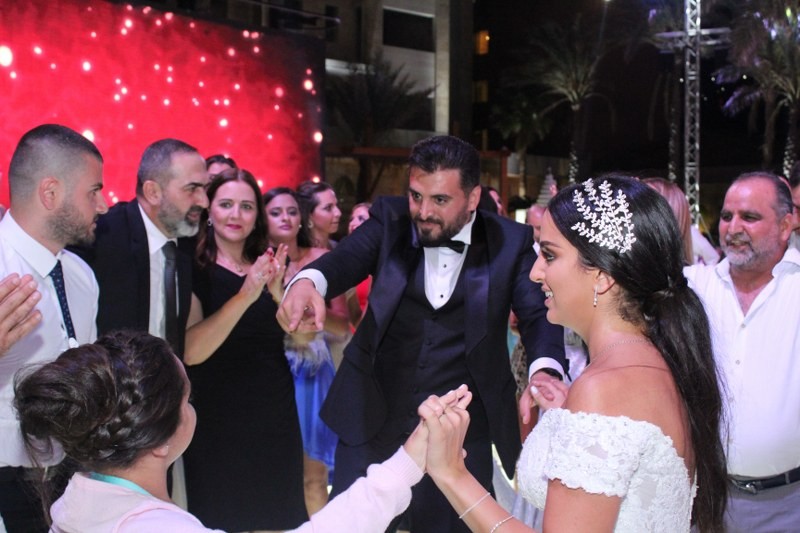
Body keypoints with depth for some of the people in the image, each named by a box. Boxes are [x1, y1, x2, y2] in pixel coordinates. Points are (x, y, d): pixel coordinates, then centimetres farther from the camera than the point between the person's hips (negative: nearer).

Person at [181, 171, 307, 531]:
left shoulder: (266, 267, 7)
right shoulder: (194, 270, -8)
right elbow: (191, 351, -21)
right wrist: (244, 297, -30)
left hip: (275, 413, 5)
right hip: (217, 420, -5)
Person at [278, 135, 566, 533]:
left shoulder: (511, 242, -3)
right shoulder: (390, 219, -2)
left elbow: (539, 314, -12)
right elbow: (348, 257, -18)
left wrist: (546, 371, -35)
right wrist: (308, 281, -43)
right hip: (373, 419, 1)